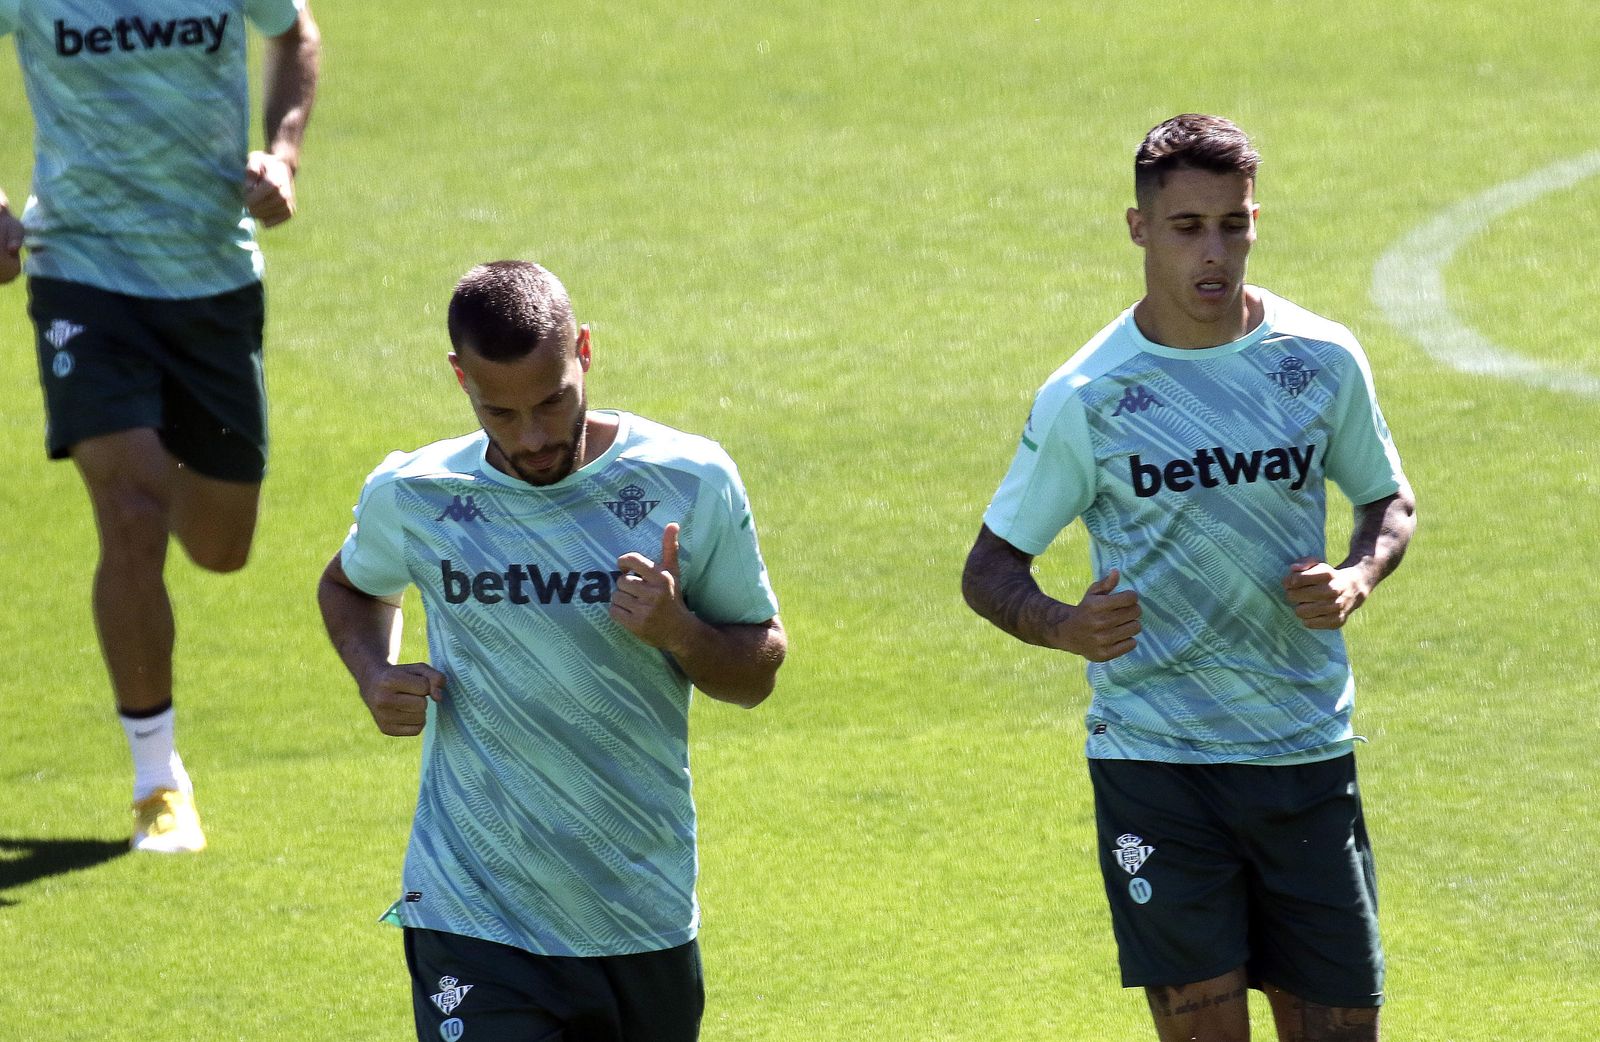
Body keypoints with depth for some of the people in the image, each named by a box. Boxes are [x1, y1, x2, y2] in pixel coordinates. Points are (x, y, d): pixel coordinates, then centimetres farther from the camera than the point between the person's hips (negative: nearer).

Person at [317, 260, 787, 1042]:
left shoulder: (691, 485, -5)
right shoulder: (409, 497, -3)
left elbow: (758, 672, 5)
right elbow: (350, 584, 22)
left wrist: (679, 632, -17)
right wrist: (374, 673, 0)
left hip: (645, 918, 2)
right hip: (470, 920, -2)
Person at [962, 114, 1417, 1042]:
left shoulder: (1323, 362, 1)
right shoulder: (1086, 397, -5)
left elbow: (1391, 501, 16)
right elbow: (992, 564, 1)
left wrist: (1358, 578, -6)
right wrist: (1064, 627, -21)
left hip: (1307, 751, 2)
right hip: (1152, 754, -2)